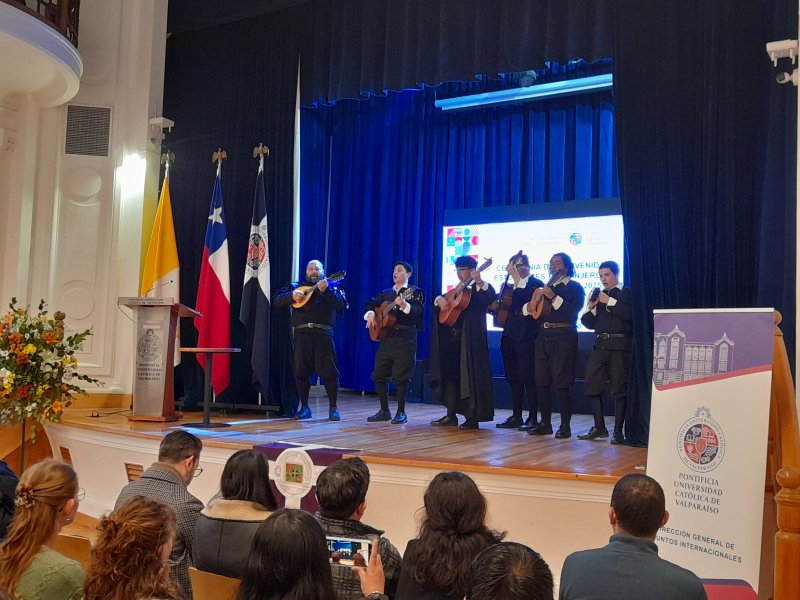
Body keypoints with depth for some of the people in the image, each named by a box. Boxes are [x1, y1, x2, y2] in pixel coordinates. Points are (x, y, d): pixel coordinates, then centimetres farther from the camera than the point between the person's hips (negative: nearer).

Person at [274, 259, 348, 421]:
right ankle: (304, 407, 16)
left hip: (323, 333, -2)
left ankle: (333, 408, 6)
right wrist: (292, 296, -12)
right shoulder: (295, 286, 17)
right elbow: (277, 301, 7)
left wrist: (325, 291, -17)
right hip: (302, 333, 2)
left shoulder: (332, 286, 12)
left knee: (328, 371, -5)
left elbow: (341, 305, -6)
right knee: (301, 371, 4)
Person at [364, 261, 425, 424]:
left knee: (400, 376, -6)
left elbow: (417, 311, -15)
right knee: (378, 374, 5)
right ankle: (384, 411, 16)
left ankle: (401, 412, 5)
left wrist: (404, 305, -34)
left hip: (405, 338, -6)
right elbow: (372, 304, 17)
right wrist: (370, 314, -5)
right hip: (386, 337, 6)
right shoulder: (386, 293, 18)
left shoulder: (414, 291, 0)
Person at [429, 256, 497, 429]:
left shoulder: (481, 288, -3)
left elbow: (490, 299, -23)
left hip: (470, 339, -7)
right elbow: (443, 299, 18)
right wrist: (439, 299, -4)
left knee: (469, 376, -6)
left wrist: (479, 283, -37)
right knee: (449, 374, 7)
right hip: (452, 338, 7)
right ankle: (451, 415, 15)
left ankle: (472, 417, 0)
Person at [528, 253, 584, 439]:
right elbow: (535, 308, 20)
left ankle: (565, 425, -1)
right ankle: (545, 423, 13)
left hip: (564, 336, -6)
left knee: (561, 381, -8)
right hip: (543, 335, 6)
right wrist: (529, 307, -2)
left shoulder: (575, 287, 1)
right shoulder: (546, 287, 20)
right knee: (542, 381, 6)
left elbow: (573, 311, -14)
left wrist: (554, 297, -19)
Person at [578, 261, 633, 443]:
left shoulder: (627, 293, 2)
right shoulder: (599, 295, 17)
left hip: (620, 345, -6)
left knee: (619, 388, -4)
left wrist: (610, 301, -15)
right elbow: (589, 323, 14)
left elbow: (630, 314, -17)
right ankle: (599, 427, 13)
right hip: (600, 344, 6)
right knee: (592, 385, 3)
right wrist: (591, 307, -3)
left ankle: (618, 431, 1)